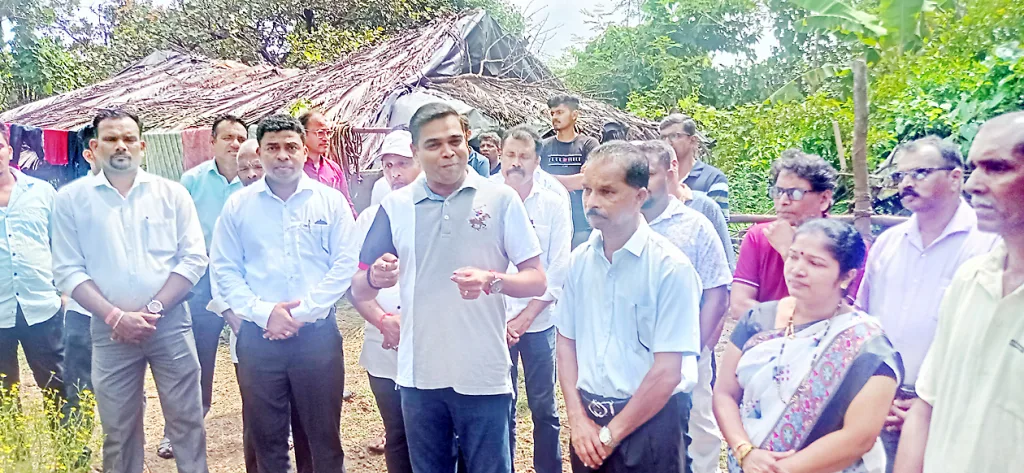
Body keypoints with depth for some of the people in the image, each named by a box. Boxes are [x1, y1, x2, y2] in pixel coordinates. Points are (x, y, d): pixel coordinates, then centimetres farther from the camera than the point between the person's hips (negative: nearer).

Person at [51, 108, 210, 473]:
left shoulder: (171, 193, 2)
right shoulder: (71, 199, 2)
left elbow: (193, 258, -2)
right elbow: (68, 271, -2)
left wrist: (153, 309, -11)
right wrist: (116, 317, -12)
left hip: (171, 325, 0)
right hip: (110, 331, 0)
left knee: (186, 421, 6)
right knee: (118, 429, 11)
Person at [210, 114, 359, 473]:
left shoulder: (330, 200, 2)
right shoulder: (238, 205, 6)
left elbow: (345, 264, -3)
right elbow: (224, 270, 3)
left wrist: (301, 312, -11)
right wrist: (264, 312, -11)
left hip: (318, 333, -1)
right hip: (258, 337, 1)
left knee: (323, 434, 7)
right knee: (266, 436, 12)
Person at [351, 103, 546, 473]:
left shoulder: (500, 199, -5)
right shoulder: (395, 206, 1)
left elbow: (536, 281, -4)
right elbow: (358, 290, 5)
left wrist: (492, 281, -23)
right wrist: (375, 278, -18)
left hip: (484, 374, -2)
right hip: (420, 374, 3)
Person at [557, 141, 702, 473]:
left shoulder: (671, 267, -15)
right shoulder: (580, 259, 0)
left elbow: (668, 371, -15)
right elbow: (566, 341, 7)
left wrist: (610, 434, -10)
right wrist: (578, 419, -2)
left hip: (647, 425, -4)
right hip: (587, 420, 4)